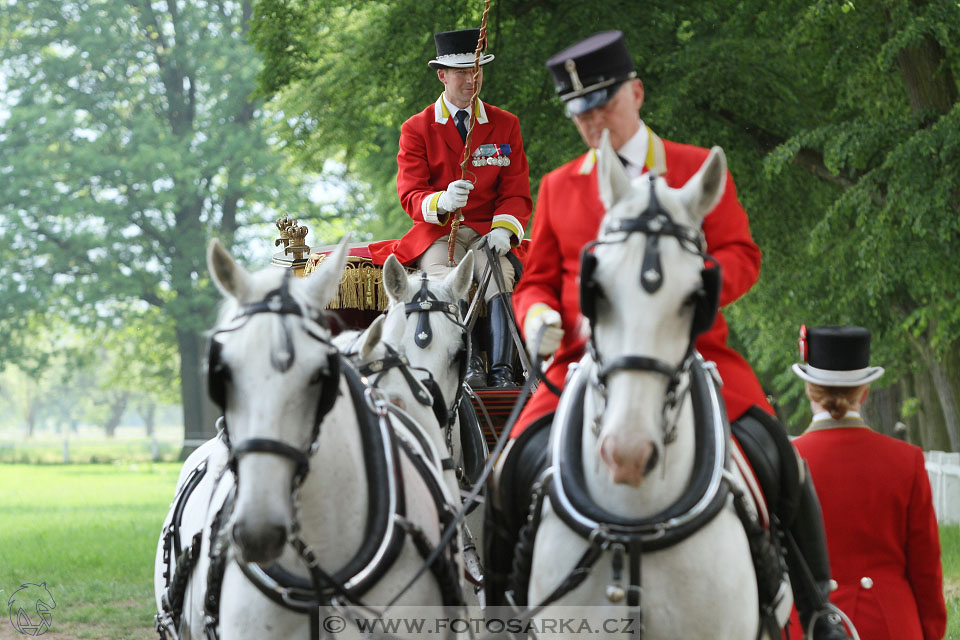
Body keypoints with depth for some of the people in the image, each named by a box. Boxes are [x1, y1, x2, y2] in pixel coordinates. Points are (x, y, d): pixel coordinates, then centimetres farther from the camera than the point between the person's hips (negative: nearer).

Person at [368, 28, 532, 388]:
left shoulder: (506, 125, 12)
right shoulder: (416, 129, 6)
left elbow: (516, 193, 9)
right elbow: (410, 195, -3)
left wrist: (503, 229, -13)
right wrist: (441, 202, -28)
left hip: (487, 232, 1)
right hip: (437, 232, -1)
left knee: (499, 278, -32)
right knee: (446, 281, -34)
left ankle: (502, 374, -40)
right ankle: (467, 367, -43)